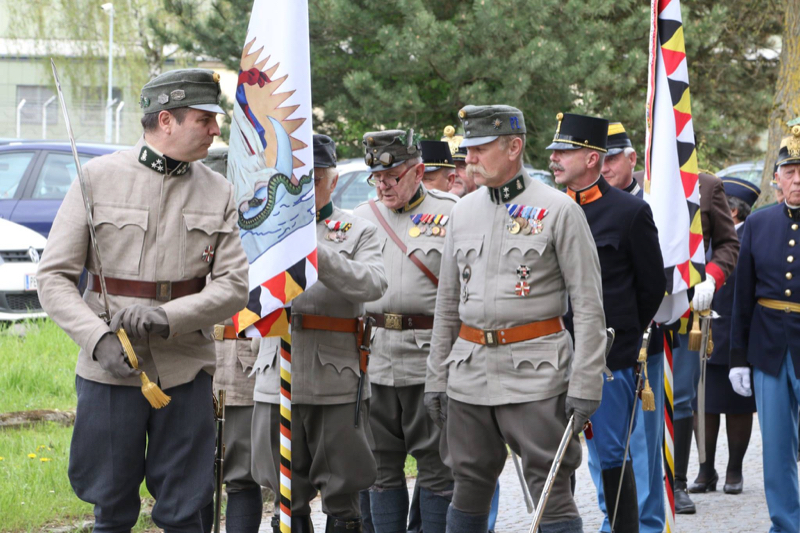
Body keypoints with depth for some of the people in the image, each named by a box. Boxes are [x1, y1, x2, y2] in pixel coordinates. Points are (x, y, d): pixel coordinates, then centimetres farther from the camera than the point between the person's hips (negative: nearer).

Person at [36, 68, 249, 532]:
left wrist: (166, 316, -17)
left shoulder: (218, 193, 5)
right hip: (109, 372, -2)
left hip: (186, 370, 2)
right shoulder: (98, 178, -2)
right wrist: (99, 339, -17)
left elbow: (234, 285, 0)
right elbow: (54, 276, -2)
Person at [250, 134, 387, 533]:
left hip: (338, 384, -2)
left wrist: (316, 254, -24)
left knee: (343, 500, 1)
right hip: (278, 379, 2)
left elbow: (373, 284, -13)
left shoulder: (359, 232, 7)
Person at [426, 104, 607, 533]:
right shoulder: (463, 211, 11)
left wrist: (585, 384, -12)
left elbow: (589, 304, -7)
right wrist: (436, 377, 14)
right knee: (469, 489, 10)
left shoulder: (558, 210, -5)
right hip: (470, 369, 5)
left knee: (551, 490, -5)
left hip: (535, 373, -5)